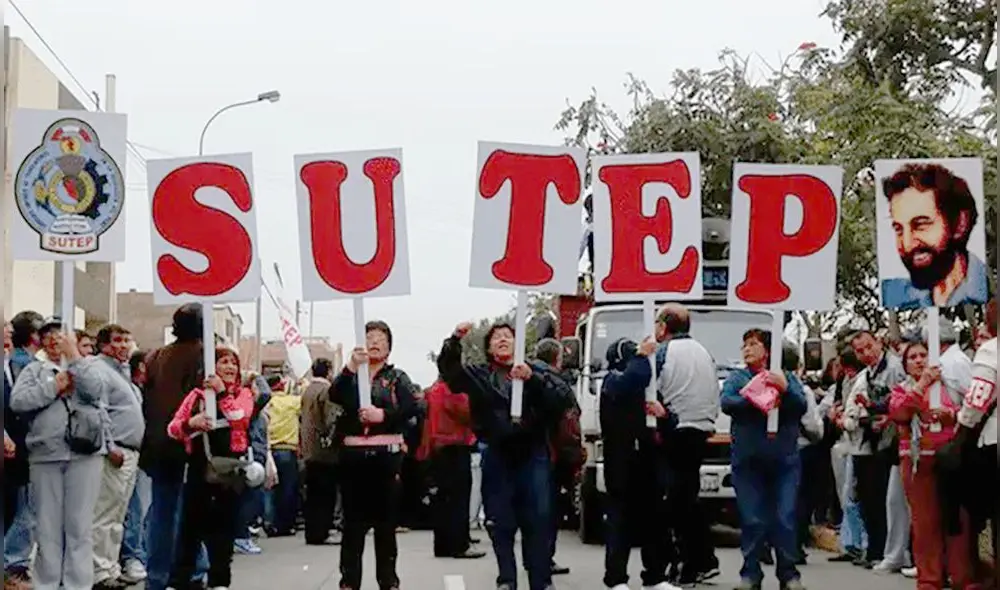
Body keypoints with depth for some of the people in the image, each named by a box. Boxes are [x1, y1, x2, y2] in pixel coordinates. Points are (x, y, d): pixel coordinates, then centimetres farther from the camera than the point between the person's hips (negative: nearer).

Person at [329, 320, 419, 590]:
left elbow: (411, 408, -8)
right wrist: (352, 366, -23)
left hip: (387, 455, -1)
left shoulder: (398, 377, 8)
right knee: (353, 520, 1)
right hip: (353, 454, 1)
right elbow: (334, 396, -10)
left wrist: (383, 414, -24)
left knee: (386, 520, 2)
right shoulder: (350, 375, 11)